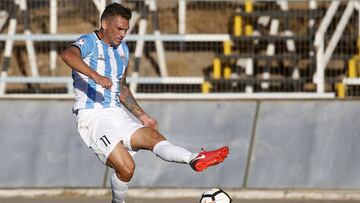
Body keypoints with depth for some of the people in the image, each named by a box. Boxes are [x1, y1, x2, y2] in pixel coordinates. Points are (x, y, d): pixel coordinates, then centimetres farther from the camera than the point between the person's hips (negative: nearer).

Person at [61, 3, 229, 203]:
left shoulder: (123, 50, 18)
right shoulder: (89, 42, -7)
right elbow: (67, 55, -32)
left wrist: (142, 115, 23)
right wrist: (95, 76, -46)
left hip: (118, 115, 7)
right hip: (93, 117, -7)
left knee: (153, 136, -19)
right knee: (126, 167, -21)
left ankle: (196, 159, -41)